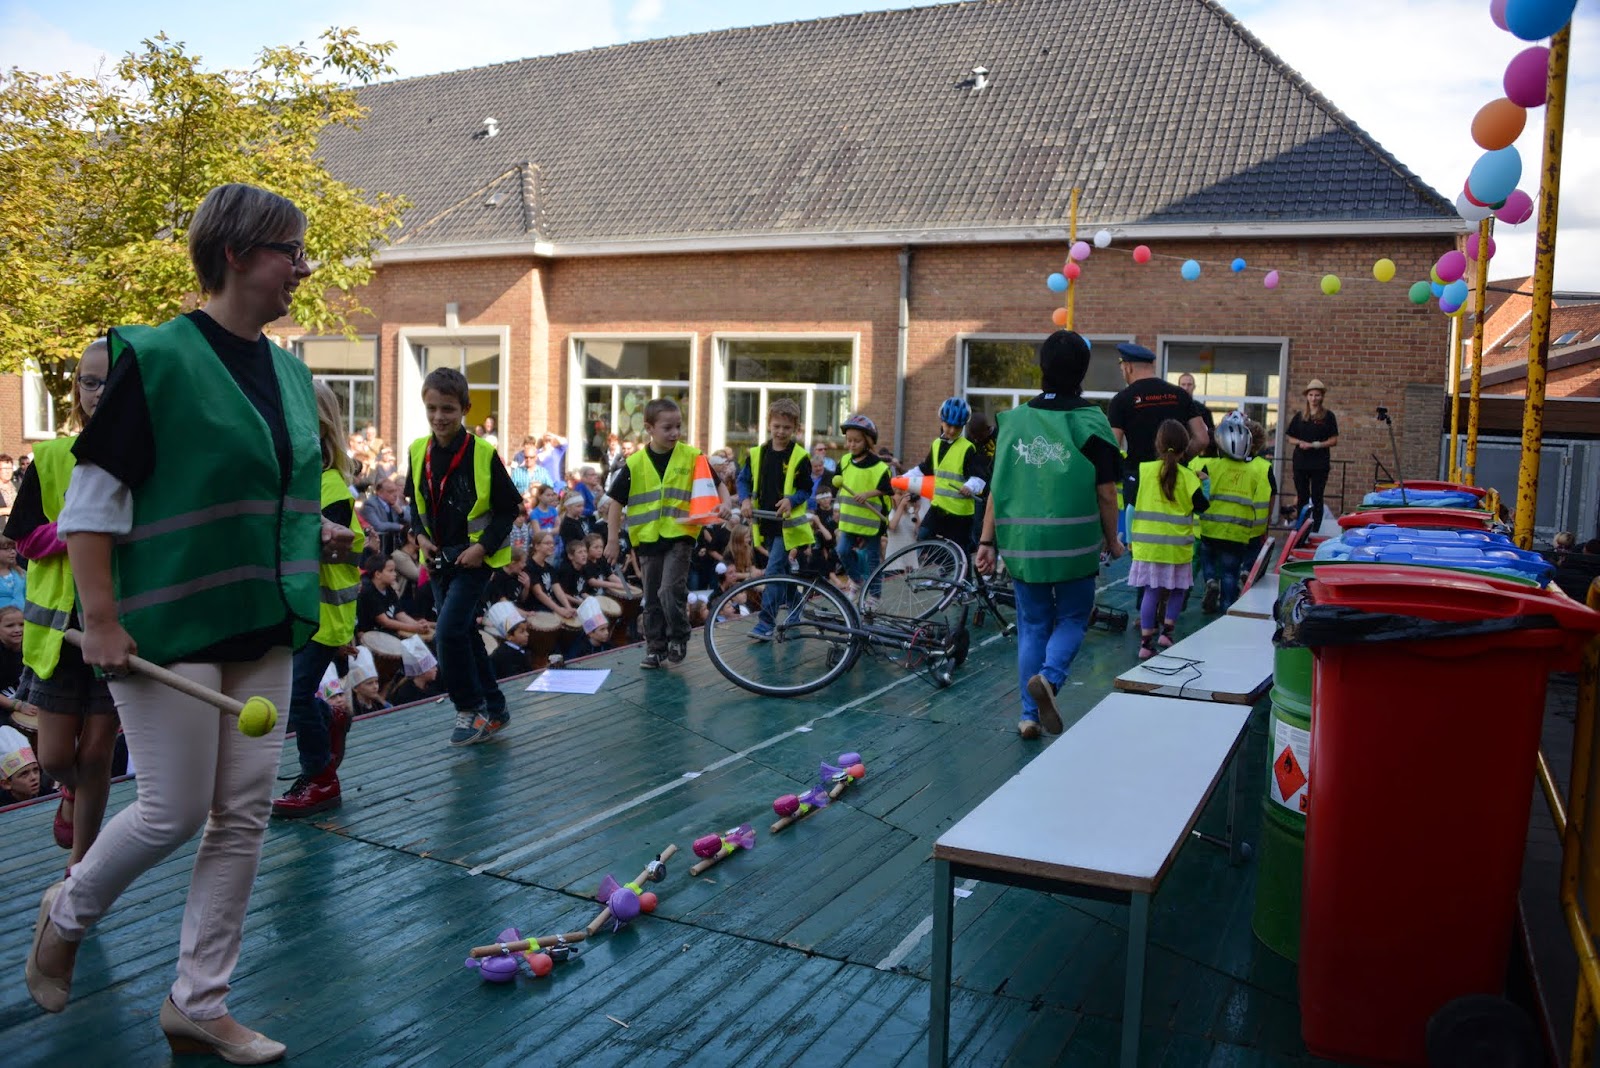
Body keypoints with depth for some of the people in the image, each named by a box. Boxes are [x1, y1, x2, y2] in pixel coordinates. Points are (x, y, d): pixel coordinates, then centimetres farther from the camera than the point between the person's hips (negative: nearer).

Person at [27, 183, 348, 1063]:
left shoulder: (288, 372, 11)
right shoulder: (155, 358, -11)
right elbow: (92, 498, -11)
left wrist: (313, 533, 7)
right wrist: (100, 621, -14)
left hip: (263, 628, 7)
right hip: (172, 622, -7)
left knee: (243, 817, 7)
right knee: (173, 811, 2)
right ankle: (66, 913, 35)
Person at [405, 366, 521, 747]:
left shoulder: (483, 454, -14)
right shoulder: (418, 451, 1)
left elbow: (508, 507, -8)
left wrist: (483, 546, -16)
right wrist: (420, 535, -1)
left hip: (474, 557, -6)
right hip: (439, 558, 6)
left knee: (449, 633, -15)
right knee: (463, 635, 12)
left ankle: (470, 709, 4)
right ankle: (493, 710, 25)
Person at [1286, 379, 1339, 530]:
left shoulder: (1328, 416, 1)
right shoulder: (1299, 416, 9)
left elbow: (1334, 440, -2)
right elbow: (1290, 438, 11)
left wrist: (1315, 445, -14)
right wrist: (1300, 442, -8)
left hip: (1320, 464, -2)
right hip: (1300, 462, 2)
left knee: (1317, 498, 0)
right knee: (1301, 498, 6)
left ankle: (1315, 530, 3)